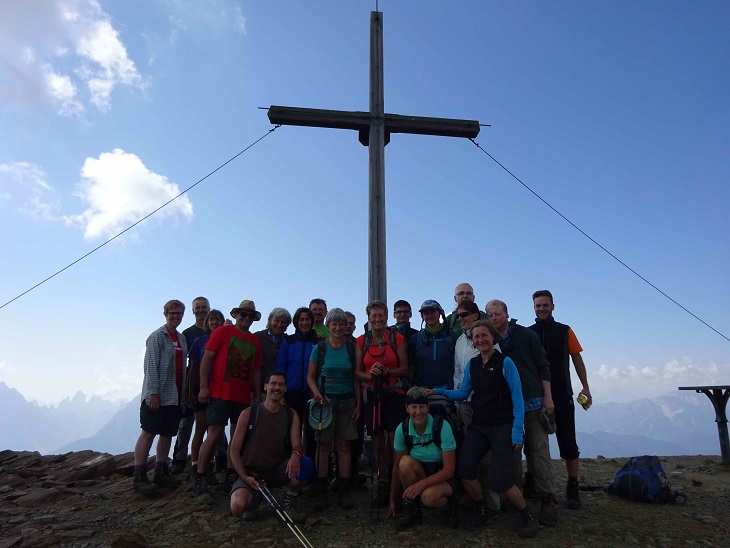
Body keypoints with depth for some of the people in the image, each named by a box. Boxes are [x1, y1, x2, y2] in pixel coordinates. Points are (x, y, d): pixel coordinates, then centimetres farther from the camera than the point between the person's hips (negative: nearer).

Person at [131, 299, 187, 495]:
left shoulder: (181, 338, 13)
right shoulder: (157, 336, -7)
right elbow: (150, 366, -13)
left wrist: (184, 392, 12)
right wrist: (153, 392, -18)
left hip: (175, 394, 7)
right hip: (158, 395, -7)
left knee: (167, 434, 11)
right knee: (148, 433, -3)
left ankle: (160, 473, 20)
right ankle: (139, 477, 3)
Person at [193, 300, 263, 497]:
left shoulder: (255, 341, 13)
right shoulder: (222, 331, 1)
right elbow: (207, 358, -3)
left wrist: (258, 395, 12)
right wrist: (203, 387, -11)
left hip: (244, 397, 5)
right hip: (220, 393, -5)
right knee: (214, 434, -7)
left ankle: (230, 477, 18)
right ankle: (199, 478, 5)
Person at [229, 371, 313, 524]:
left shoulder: (291, 415, 1)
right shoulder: (249, 413, -6)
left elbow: (297, 445, -6)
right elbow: (234, 450, -4)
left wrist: (296, 455, -32)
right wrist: (245, 477, -16)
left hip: (278, 471, 2)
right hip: (250, 473, -2)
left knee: (306, 464, -28)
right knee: (237, 508, -32)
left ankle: (289, 503, 0)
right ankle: (254, 497, 6)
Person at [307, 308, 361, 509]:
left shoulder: (351, 348, 5)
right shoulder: (319, 348, 1)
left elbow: (356, 378, 7)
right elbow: (310, 376, 3)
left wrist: (358, 403, 3)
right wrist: (316, 393, -14)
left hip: (347, 401, 1)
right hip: (325, 400, -1)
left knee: (344, 445, 3)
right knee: (324, 445, 2)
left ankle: (344, 490, 10)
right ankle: (320, 489, 12)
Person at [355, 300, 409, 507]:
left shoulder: (397, 338, 1)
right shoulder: (362, 341, 7)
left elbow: (405, 368, 2)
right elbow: (357, 370, 8)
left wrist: (387, 371, -15)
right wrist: (370, 375, -12)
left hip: (394, 393, -2)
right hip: (371, 395, 2)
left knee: (394, 440, -8)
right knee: (377, 440, 6)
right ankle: (382, 483, 17)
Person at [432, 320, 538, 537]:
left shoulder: (505, 363, -8)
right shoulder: (472, 365, 7)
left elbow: (517, 399, -8)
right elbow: (463, 392, 13)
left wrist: (517, 432, -13)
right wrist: (438, 392, 0)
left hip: (503, 427, -5)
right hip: (478, 427, 5)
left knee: (500, 479, -14)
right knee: (463, 470, -8)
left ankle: (527, 515, 15)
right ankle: (480, 509, 21)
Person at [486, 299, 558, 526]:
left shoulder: (526, 335, -1)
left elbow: (543, 366, 0)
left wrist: (547, 396, -6)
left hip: (533, 401, -2)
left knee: (539, 449, -2)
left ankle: (548, 499, 5)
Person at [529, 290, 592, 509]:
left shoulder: (565, 331, 4)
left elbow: (577, 359, 6)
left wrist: (585, 387, -1)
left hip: (562, 396, -1)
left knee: (568, 442, 2)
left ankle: (573, 488, 13)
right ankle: (530, 483, 22)